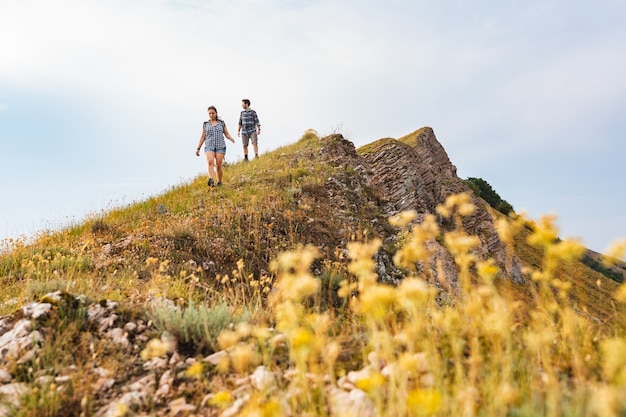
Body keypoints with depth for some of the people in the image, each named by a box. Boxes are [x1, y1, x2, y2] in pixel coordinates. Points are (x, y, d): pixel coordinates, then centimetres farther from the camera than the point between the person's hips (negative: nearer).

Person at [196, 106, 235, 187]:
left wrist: (231, 138, -12)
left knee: (218, 165, -6)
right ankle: (211, 180, -40)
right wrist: (198, 148, 13)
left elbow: (227, 134, 11)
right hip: (209, 146, 0)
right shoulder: (205, 124, 13)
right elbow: (202, 137, 15)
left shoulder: (221, 123, 11)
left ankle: (219, 182, 9)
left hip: (220, 147, 0)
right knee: (210, 162, -24)